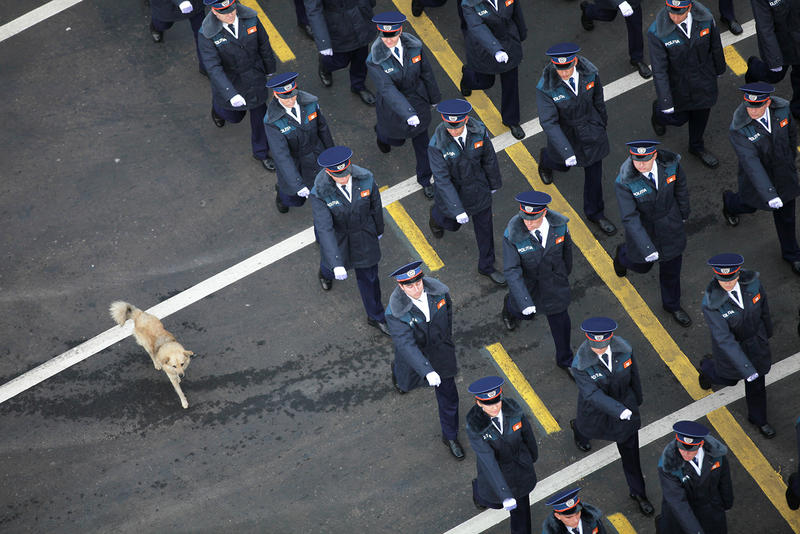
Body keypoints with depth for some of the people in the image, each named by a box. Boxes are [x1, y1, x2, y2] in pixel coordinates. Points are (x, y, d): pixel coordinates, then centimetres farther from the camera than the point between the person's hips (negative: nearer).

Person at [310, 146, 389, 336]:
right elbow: (324, 229, -36)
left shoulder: (366, 179, -28)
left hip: (363, 234, 1)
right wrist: (336, 265, -41)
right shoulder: (320, 193, -35)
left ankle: (376, 316, 41)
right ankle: (326, 271, 69)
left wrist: (379, 230, 11)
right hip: (335, 235, -1)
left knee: (368, 275, 17)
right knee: (330, 265, 29)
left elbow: (375, 204, -7)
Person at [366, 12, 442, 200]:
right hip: (392, 106, -3)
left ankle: (425, 179, 43)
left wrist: (434, 97, 11)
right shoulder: (375, 60, -31)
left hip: (417, 99, 3)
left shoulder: (414, 45, -21)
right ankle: (381, 133, 62)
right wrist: (408, 114, -50)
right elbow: (387, 90, -39)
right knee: (397, 140, 25)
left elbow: (426, 71, -4)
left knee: (422, 141, 19)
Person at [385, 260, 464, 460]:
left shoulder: (437, 290, -26)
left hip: (440, 352, 2)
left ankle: (450, 436, 35)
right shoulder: (395, 311, -36)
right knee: (407, 383, 29)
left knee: (448, 394, 12)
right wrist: (427, 372, -47)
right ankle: (398, 371, 68)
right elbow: (406, 345, -38)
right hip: (413, 353, -2)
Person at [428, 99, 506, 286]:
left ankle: (487, 266, 41)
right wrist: (457, 210, -33)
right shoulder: (437, 144, -34)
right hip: (451, 189, -2)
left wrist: (494, 183, 8)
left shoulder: (478, 131, -25)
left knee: (484, 225, 18)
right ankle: (437, 215, 62)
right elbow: (442, 179, -31)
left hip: (477, 185, 2)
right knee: (453, 224, 25)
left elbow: (489, 157, -7)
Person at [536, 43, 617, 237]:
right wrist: (566, 152, -38)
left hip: (590, 128, 2)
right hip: (564, 131, -2)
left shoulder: (589, 72, -23)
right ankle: (546, 158, 63)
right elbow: (549, 123, -31)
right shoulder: (546, 88, -33)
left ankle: (595, 212, 37)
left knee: (594, 170, 14)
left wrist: (603, 119, 14)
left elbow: (597, 96, -3)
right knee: (562, 163, 26)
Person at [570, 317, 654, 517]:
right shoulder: (580, 364, -35)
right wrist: (619, 411, -52)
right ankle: (578, 428, 71)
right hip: (596, 408, -2)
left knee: (630, 448, 12)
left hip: (625, 402, 2)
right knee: (590, 430, 31)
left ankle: (637, 492, 33)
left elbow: (633, 372, -6)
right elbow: (593, 394, -39)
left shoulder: (623, 348, -25)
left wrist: (638, 397, 11)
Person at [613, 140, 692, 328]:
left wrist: (684, 213, 12)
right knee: (642, 265, 23)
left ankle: (672, 305, 46)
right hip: (642, 225, -2)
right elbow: (630, 219, -31)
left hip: (669, 223, 2)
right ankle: (623, 255, 60)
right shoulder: (624, 182, -34)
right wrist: (647, 248, -36)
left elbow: (680, 186, -3)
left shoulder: (670, 162, -25)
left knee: (672, 265, 19)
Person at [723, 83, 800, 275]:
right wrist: (769, 194, -43)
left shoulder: (781, 108, -23)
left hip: (783, 173, 3)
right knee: (750, 204, 26)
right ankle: (730, 202, 63)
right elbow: (751, 164, -38)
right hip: (756, 175, -3)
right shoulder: (738, 129, -35)